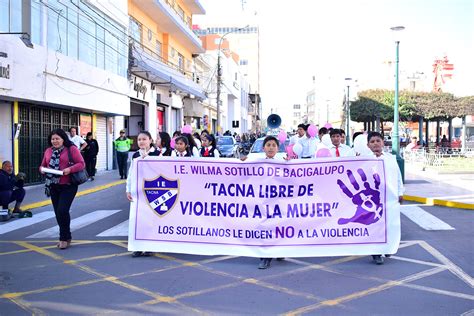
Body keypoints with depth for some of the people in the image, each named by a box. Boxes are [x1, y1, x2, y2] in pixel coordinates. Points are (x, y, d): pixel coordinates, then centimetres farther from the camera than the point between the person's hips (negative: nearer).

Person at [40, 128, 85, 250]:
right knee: (58, 213, 10)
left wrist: (70, 169, -24)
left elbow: (81, 164, -8)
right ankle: (64, 237, 25)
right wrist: (42, 169, -4)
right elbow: (43, 165, 19)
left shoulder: (71, 149, -5)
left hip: (68, 186, -6)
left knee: (62, 211, -13)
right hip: (53, 186, 6)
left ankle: (65, 238, 3)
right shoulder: (48, 151, 12)